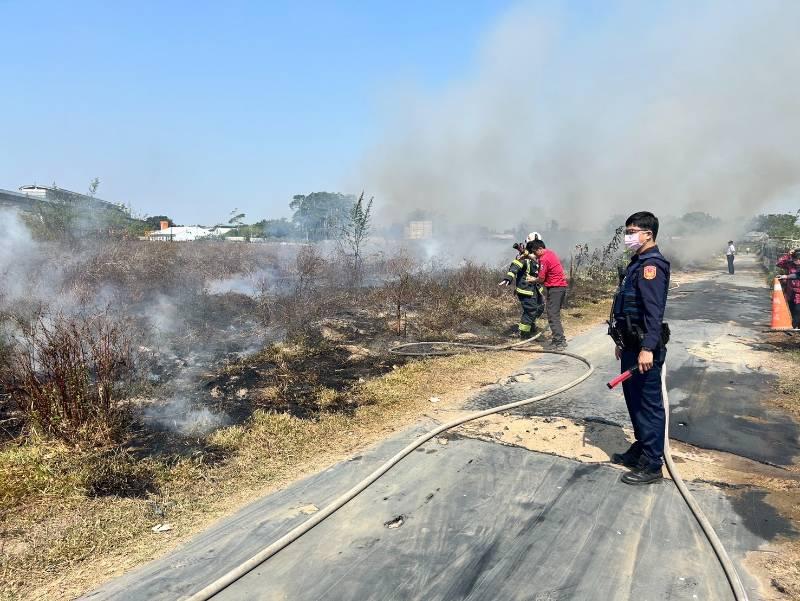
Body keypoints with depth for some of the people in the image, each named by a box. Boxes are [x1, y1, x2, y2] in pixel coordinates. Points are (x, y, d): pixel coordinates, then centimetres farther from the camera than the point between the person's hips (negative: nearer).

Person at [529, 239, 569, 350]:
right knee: (555, 314, 16)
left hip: (554, 288, -10)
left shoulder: (544, 259, -17)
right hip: (562, 286, 10)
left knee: (553, 316, -8)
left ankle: (559, 342, -11)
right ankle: (560, 339, 20)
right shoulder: (550, 252, 11)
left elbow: (541, 279, -12)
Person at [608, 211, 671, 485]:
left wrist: (648, 348, -32)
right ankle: (640, 448, 34)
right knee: (633, 400, 19)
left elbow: (654, 310, -26)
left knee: (649, 405, -1)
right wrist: (622, 342, 23)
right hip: (631, 345, 10)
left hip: (644, 349, -10)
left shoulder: (652, 265, -16)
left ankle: (651, 465, 9)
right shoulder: (638, 263, 16)